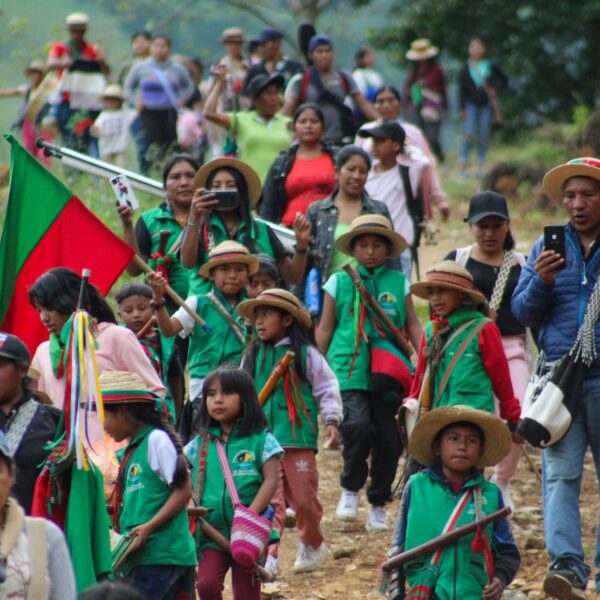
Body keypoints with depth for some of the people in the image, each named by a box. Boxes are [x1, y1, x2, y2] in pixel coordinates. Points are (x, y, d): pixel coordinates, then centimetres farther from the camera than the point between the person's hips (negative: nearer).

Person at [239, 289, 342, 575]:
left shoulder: (306, 355, 0)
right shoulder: (252, 357, 12)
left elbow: (326, 388, 2)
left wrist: (331, 420, -7)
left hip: (298, 437, -3)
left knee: (303, 496, 4)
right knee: (268, 498, -7)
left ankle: (313, 545, 29)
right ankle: (267, 555, -10)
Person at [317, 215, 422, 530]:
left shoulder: (398, 282, 10)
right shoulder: (339, 282, 9)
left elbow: (412, 324, 10)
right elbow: (325, 329, 13)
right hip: (350, 372, -2)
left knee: (389, 438, 1)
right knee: (358, 425, -22)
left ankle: (378, 505, 19)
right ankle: (350, 489, 2)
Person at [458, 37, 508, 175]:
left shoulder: (491, 67, 3)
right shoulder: (466, 69, 0)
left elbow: (504, 80, 13)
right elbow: (461, 90, 0)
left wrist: (496, 90, -4)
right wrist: (462, 109, -5)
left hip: (486, 104, 2)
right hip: (471, 104, -2)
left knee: (484, 136, 3)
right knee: (469, 134, -11)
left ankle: (480, 166, 11)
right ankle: (463, 165, -7)